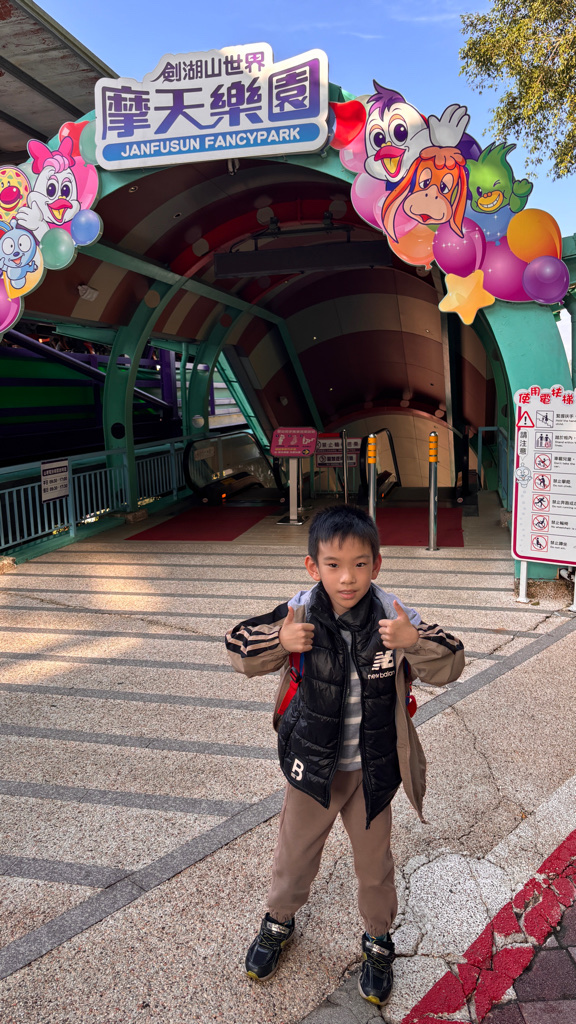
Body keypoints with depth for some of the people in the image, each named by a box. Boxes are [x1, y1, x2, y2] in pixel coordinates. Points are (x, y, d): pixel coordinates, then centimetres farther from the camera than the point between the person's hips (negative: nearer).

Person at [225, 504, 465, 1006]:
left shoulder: (394, 617, -18)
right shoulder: (299, 613, -18)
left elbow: (450, 666, -14)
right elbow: (240, 650, -9)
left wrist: (413, 640, -34)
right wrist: (279, 640, -30)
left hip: (373, 769, 0)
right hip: (313, 765, 0)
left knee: (374, 862, 21)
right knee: (295, 853, 22)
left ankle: (378, 941, 49)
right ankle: (278, 923, 52)